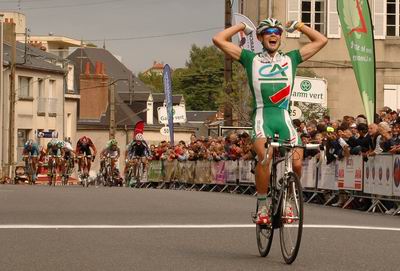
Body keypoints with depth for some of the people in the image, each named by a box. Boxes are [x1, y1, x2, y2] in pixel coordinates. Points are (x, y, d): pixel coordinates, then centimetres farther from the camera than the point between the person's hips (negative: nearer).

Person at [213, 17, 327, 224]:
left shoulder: (290, 59, 17)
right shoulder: (251, 59, 12)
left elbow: (321, 40, 22)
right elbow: (218, 39, 8)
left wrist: (297, 26, 24)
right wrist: (242, 26, 17)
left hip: (284, 117, 2)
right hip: (262, 116, -2)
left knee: (296, 163, -15)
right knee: (265, 157, -29)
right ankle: (262, 206, -16)